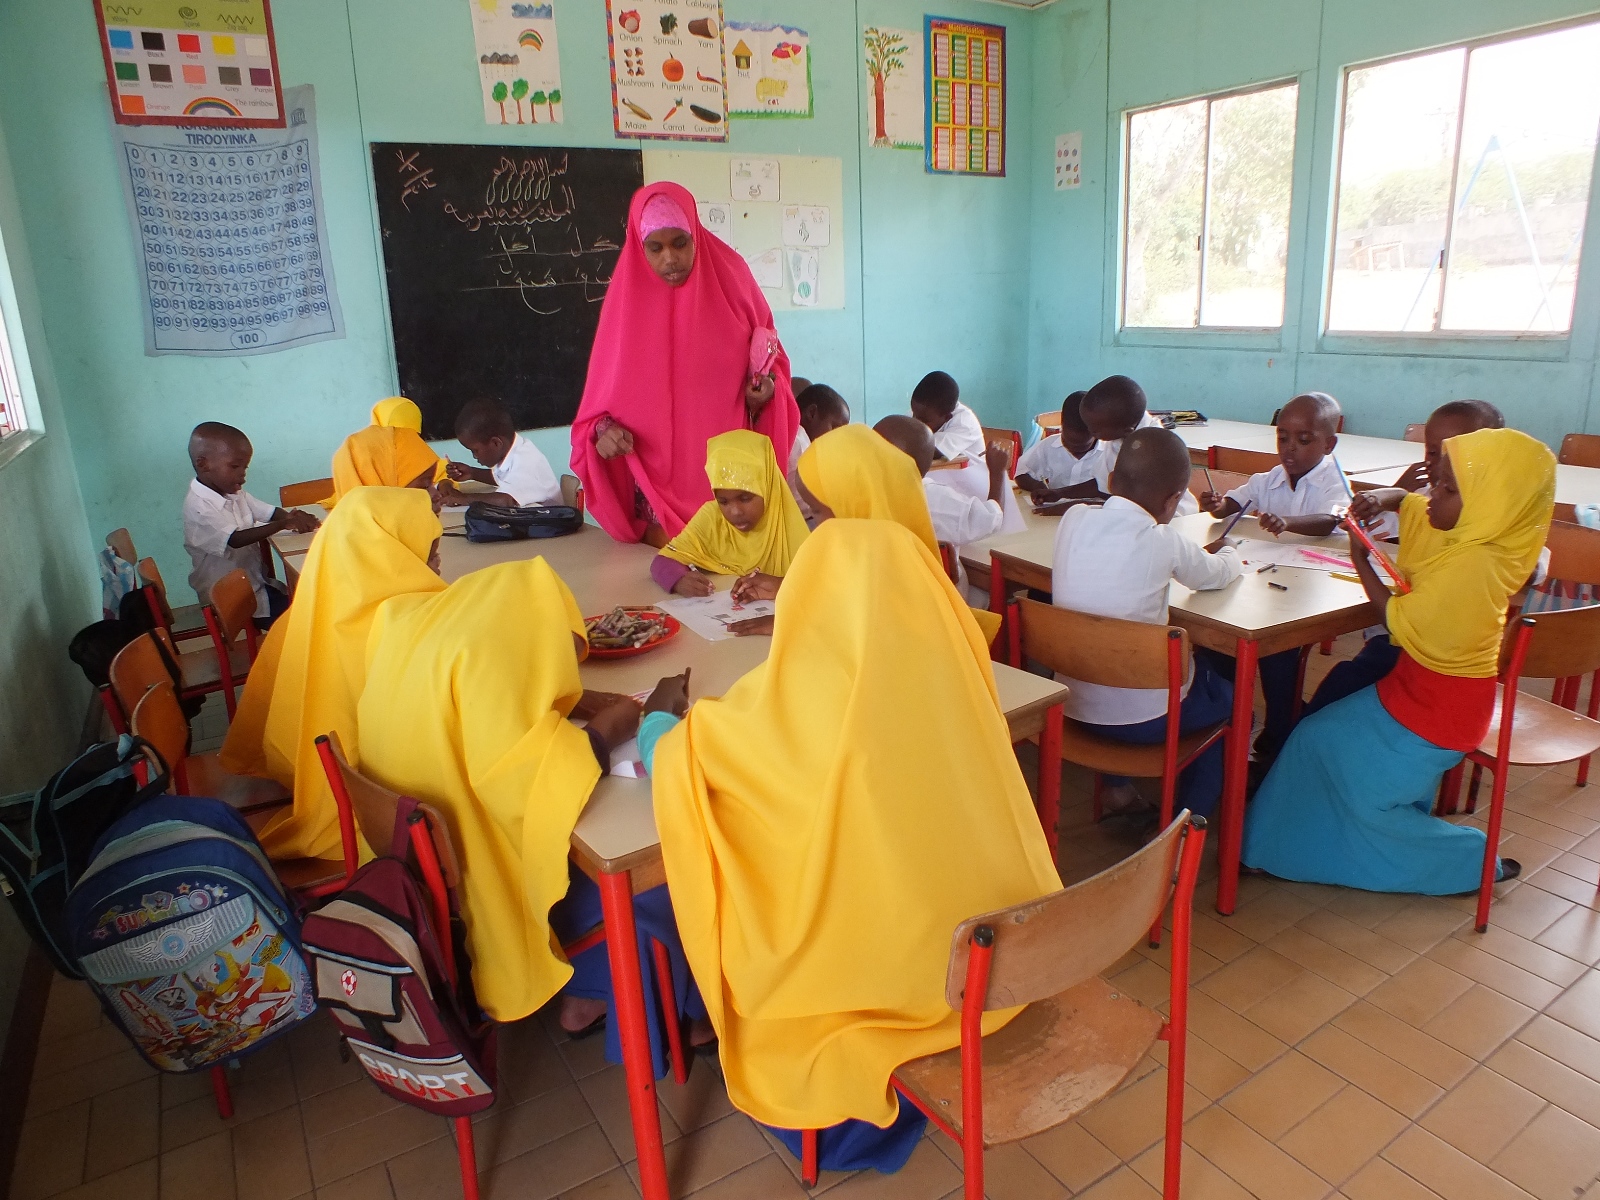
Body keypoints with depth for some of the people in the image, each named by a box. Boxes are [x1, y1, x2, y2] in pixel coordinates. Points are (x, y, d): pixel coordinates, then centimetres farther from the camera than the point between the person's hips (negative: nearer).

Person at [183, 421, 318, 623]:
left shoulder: (233, 493, 8)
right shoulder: (198, 508, -20)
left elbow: (270, 512, 7)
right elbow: (235, 540, -33)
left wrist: (294, 518, -17)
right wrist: (283, 524, -39)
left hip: (255, 582, 9)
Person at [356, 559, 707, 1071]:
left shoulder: (412, 621, -1)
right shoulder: (482, 655, -28)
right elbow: (519, 775, -35)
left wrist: (571, 702, 0)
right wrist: (604, 731, -19)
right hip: (470, 880, -9)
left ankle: (586, 997, 29)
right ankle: (664, 1022, 22)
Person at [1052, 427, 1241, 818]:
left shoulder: (1074, 518, -6)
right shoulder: (1164, 541, -17)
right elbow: (1218, 574, 3)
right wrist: (1228, 552, 26)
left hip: (1071, 702, 5)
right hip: (1141, 718, -5)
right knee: (1229, 695, 25)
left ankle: (1118, 787, 39)